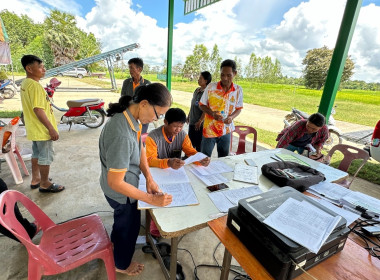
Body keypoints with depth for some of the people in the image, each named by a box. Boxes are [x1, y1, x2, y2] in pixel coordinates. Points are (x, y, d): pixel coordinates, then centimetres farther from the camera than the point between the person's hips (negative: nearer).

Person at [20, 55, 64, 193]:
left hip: (34, 128, 10)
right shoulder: (35, 85, -21)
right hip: (42, 129, -10)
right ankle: (45, 184, 17)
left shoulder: (25, 83, 10)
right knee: (46, 156, 3)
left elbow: (32, 106, 15)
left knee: (36, 153, 21)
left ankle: (35, 179, 36)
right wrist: (52, 129, -23)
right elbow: (38, 110, -25)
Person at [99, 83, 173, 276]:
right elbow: (115, 182, -31)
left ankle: (115, 245, 64)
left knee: (122, 221, 33)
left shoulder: (129, 115, -11)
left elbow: (140, 148, 0)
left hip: (120, 184, 8)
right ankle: (122, 264, 51)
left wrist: (149, 178, -7)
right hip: (120, 191, -8)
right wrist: (151, 199, -26)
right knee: (129, 226, 20)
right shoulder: (122, 136, -39)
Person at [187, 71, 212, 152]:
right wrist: (189, 116, 19)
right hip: (192, 121, 8)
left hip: (200, 124, -8)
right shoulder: (197, 90, 10)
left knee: (198, 143, 3)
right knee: (191, 142, 18)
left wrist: (200, 121, -20)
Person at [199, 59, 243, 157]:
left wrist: (232, 117, -15)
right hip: (209, 130, -2)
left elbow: (239, 108, 7)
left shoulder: (238, 90, -4)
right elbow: (202, 105, -2)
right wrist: (212, 113, -21)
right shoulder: (210, 87, -11)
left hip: (226, 130, 3)